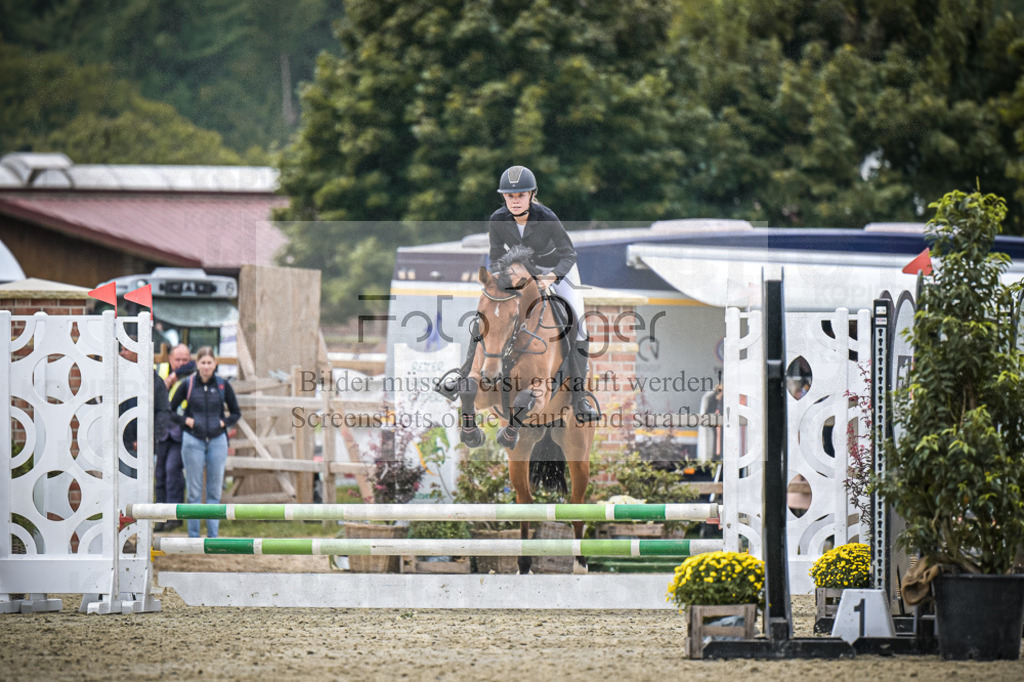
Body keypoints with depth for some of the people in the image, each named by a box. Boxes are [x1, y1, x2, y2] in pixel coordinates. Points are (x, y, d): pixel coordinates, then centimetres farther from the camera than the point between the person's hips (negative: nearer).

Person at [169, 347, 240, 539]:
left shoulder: (223, 386, 3)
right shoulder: (188, 385, -1)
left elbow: (236, 413, 14)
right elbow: (169, 411, 8)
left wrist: (224, 422, -3)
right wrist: (185, 420, -7)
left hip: (217, 441, 1)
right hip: (193, 441, -1)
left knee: (215, 491, 4)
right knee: (194, 492, 1)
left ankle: (213, 535, 9)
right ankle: (193, 536, 6)